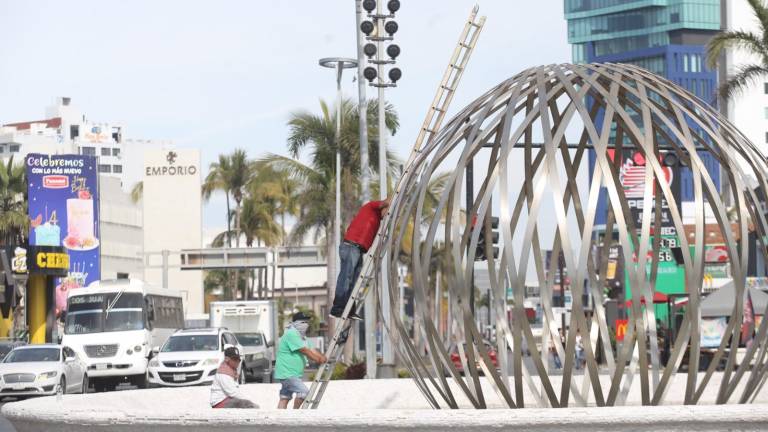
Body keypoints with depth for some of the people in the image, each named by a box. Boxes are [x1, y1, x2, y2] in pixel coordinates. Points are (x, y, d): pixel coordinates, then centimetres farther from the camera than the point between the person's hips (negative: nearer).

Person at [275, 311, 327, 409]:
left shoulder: (301, 336, 19)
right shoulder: (291, 334, -15)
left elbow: (312, 351, 12)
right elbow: (305, 351, -19)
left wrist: (324, 358, -5)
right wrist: (319, 360, -14)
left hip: (294, 374, 11)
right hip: (287, 374, -11)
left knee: (285, 398, 8)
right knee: (303, 392, -18)